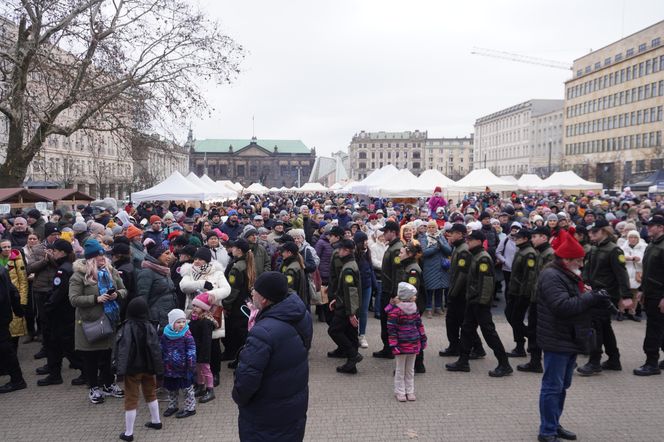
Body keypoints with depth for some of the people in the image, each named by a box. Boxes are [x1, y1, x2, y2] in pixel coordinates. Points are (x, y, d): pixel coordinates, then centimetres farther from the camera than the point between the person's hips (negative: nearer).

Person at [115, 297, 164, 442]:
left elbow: (123, 350, -21)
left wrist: (121, 368, -23)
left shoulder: (126, 328, -15)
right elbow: (156, 350, -4)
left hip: (132, 369, -4)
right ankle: (156, 421, 36)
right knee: (150, 394, 22)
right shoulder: (150, 327, -4)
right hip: (148, 368, 4)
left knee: (131, 399, 4)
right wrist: (159, 368, 1)